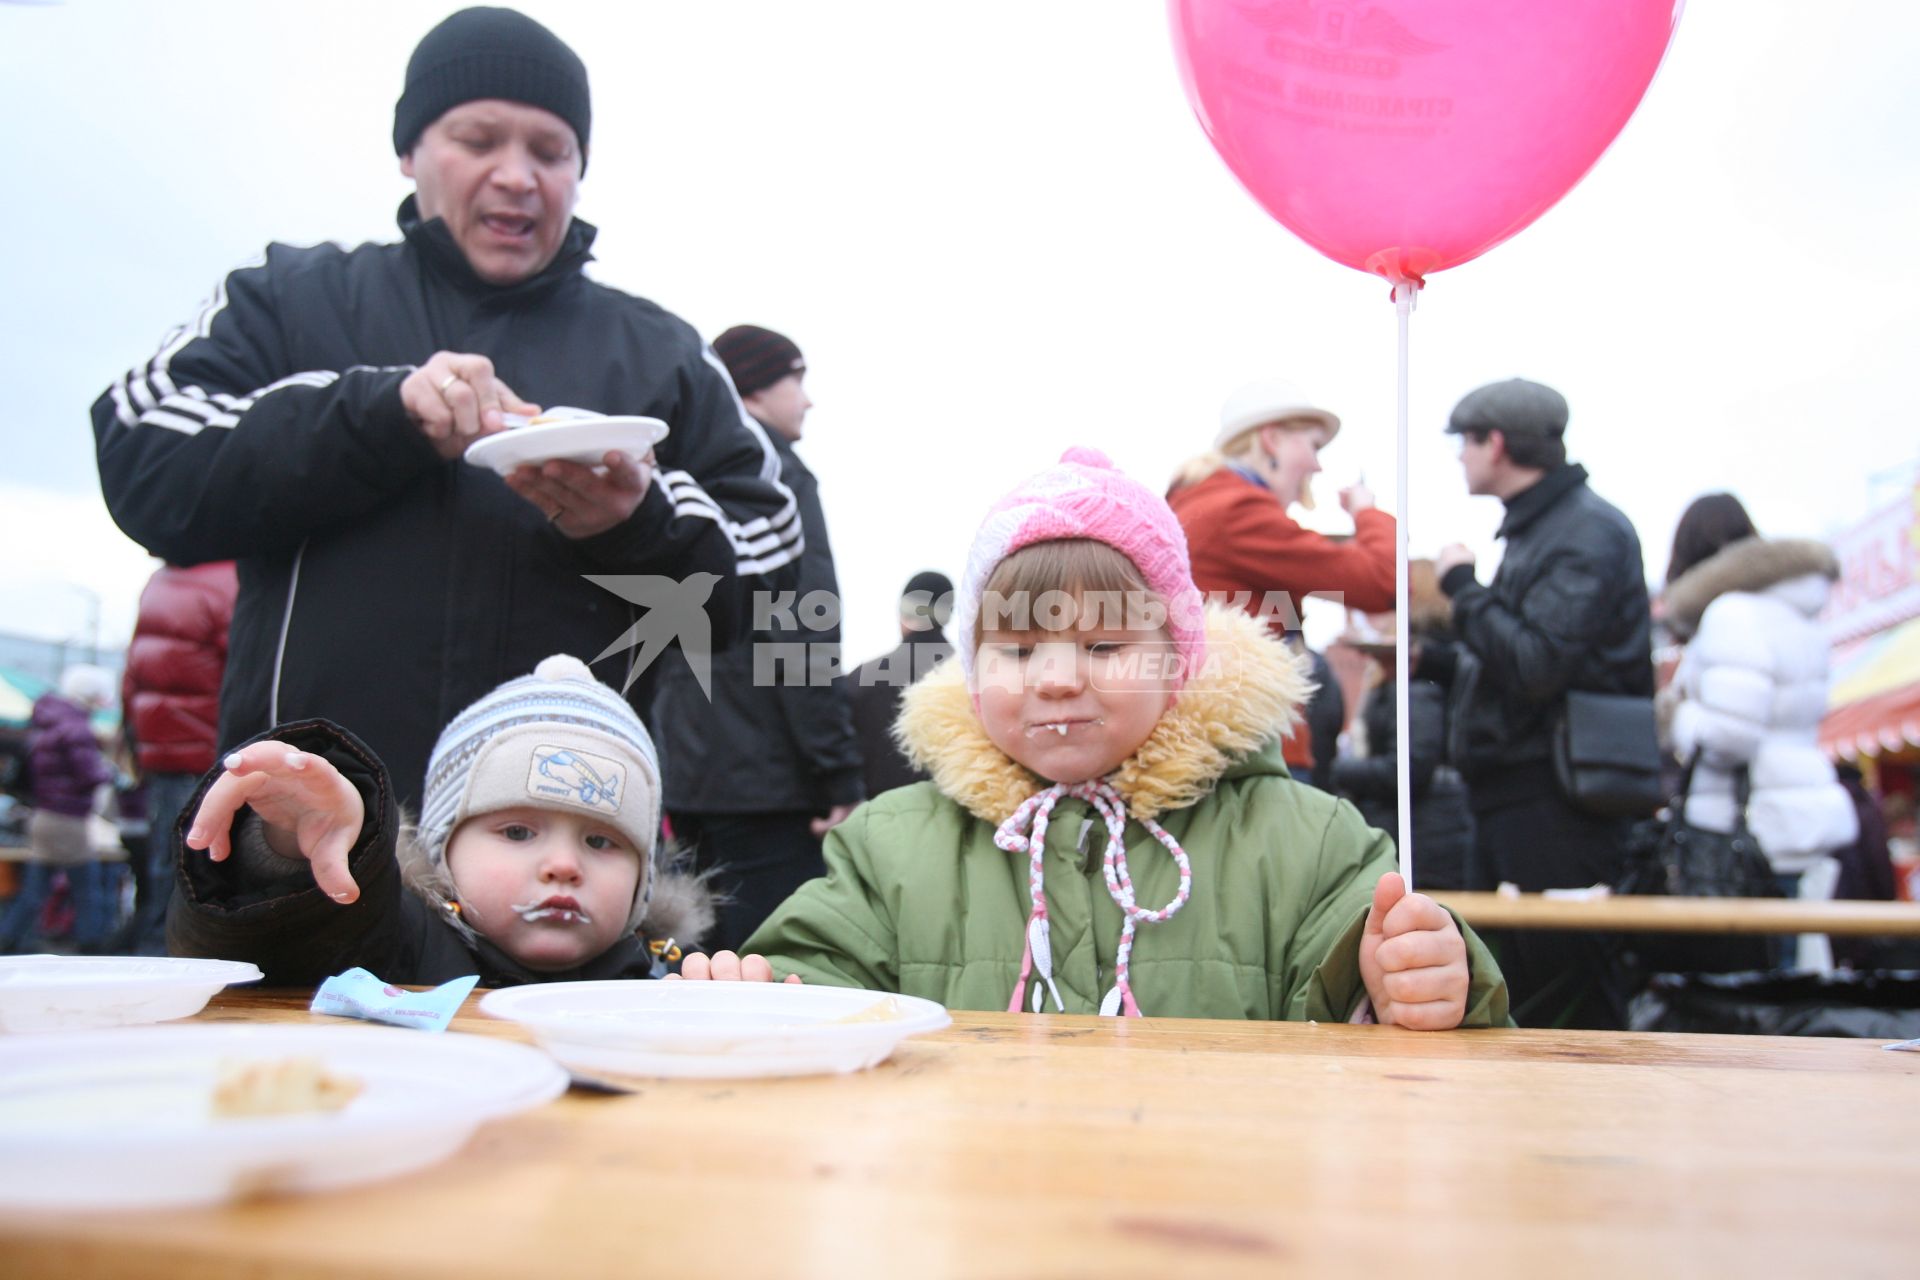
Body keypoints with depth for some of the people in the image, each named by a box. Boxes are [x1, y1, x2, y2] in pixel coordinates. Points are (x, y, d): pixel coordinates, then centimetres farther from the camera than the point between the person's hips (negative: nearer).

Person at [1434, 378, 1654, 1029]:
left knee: (1560, 983, -5)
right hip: (1513, 796, 10)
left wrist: (1463, 585, -13)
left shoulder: (1588, 530, -13)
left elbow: (1536, 663, -23)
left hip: (1556, 798, -10)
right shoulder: (1535, 527, 17)